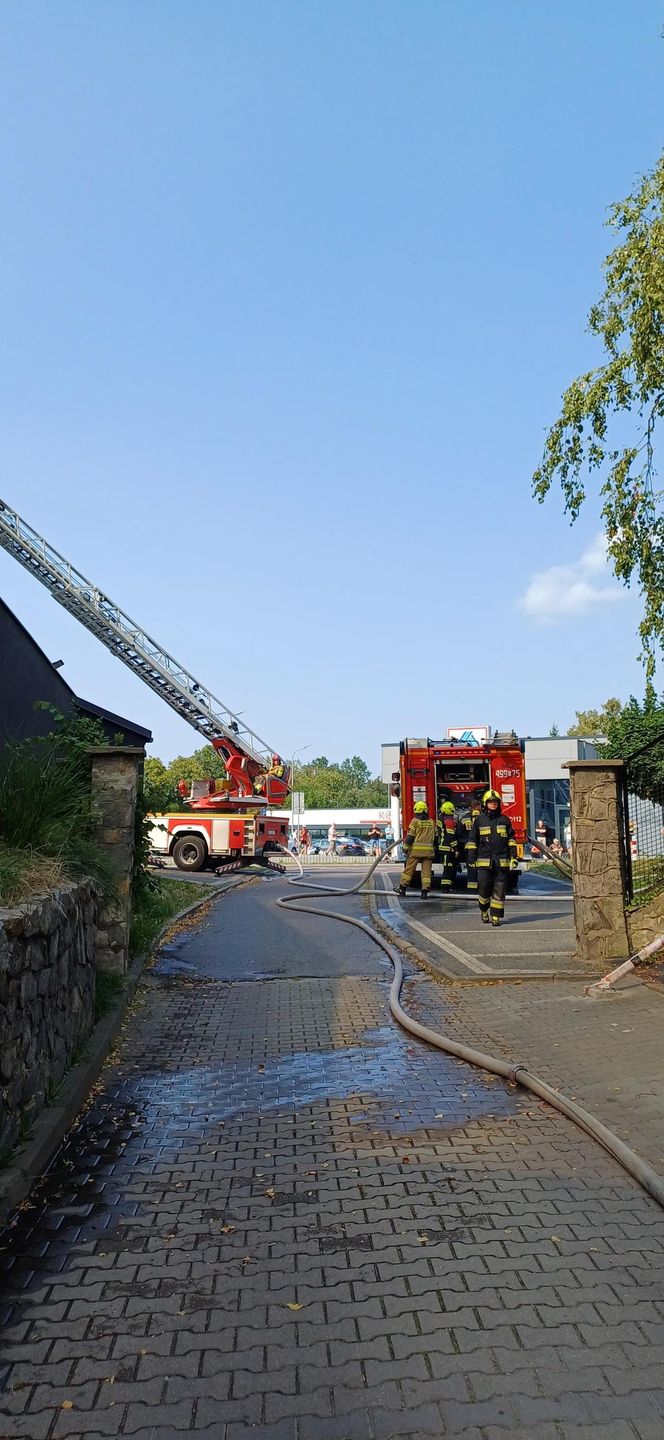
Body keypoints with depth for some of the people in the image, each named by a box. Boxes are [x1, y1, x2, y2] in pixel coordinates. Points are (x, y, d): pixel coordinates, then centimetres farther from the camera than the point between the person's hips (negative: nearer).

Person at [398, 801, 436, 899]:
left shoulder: (415, 821, -4)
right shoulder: (432, 822, 10)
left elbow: (410, 837, -5)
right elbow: (434, 836, 16)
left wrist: (406, 848, 2)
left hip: (416, 850, -3)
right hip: (428, 850, 3)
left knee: (409, 869, 5)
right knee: (426, 871, 2)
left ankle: (402, 888, 12)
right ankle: (425, 891, -2)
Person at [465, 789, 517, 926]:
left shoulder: (505, 820, 10)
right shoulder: (479, 821, 6)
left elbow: (511, 839, 13)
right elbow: (472, 841, 8)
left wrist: (513, 856, 5)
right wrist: (472, 859, 3)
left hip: (502, 861, 1)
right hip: (484, 861, -1)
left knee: (499, 889, 0)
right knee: (484, 887, -3)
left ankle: (496, 916, 6)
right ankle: (484, 910, 21)